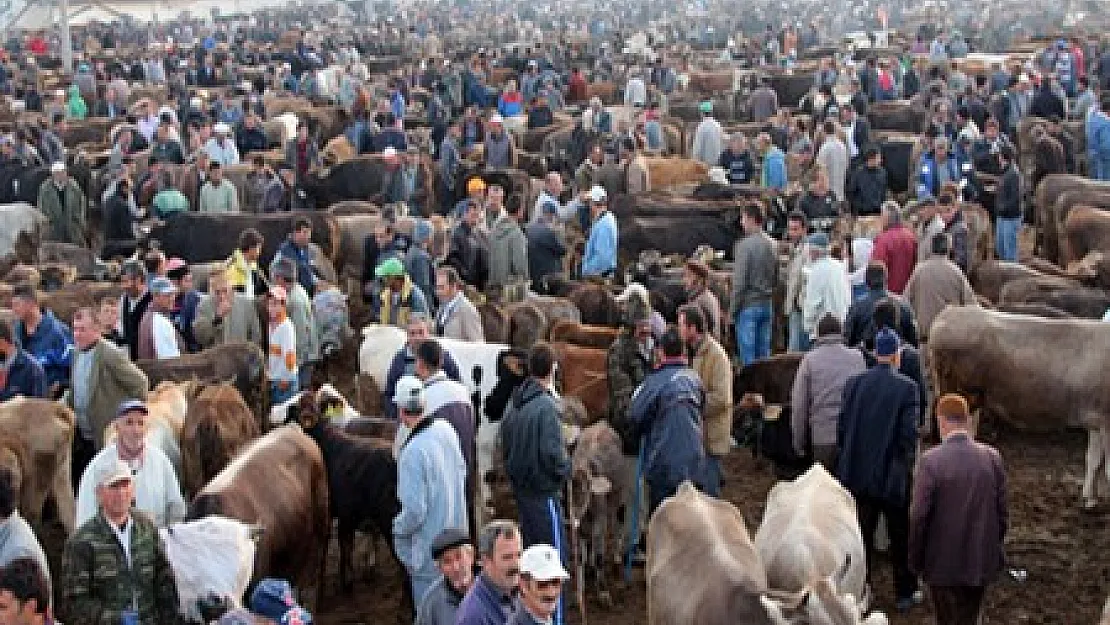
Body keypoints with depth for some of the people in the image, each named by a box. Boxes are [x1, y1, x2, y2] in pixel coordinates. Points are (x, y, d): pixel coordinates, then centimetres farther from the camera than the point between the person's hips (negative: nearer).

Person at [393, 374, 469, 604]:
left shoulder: (412, 451, -27)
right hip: (455, 531, 7)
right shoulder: (446, 429, -6)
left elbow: (414, 510, -24)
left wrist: (398, 528, -5)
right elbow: (461, 470, 10)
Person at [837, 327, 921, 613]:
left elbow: (842, 427, -1)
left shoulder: (853, 383, -3)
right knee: (901, 537, 15)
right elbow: (909, 434, -15)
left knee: (861, 536, 12)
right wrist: (906, 464, 2)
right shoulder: (907, 388, -13)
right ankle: (905, 594, 27)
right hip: (892, 476, -3)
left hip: (857, 474, 3)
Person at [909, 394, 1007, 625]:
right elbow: (1002, 511, 1)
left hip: (943, 563, -3)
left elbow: (919, 516, -14)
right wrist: (996, 549, 16)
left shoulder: (931, 460, -17)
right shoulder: (992, 457, -5)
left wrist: (915, 560, 0)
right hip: (981, 560, 3)